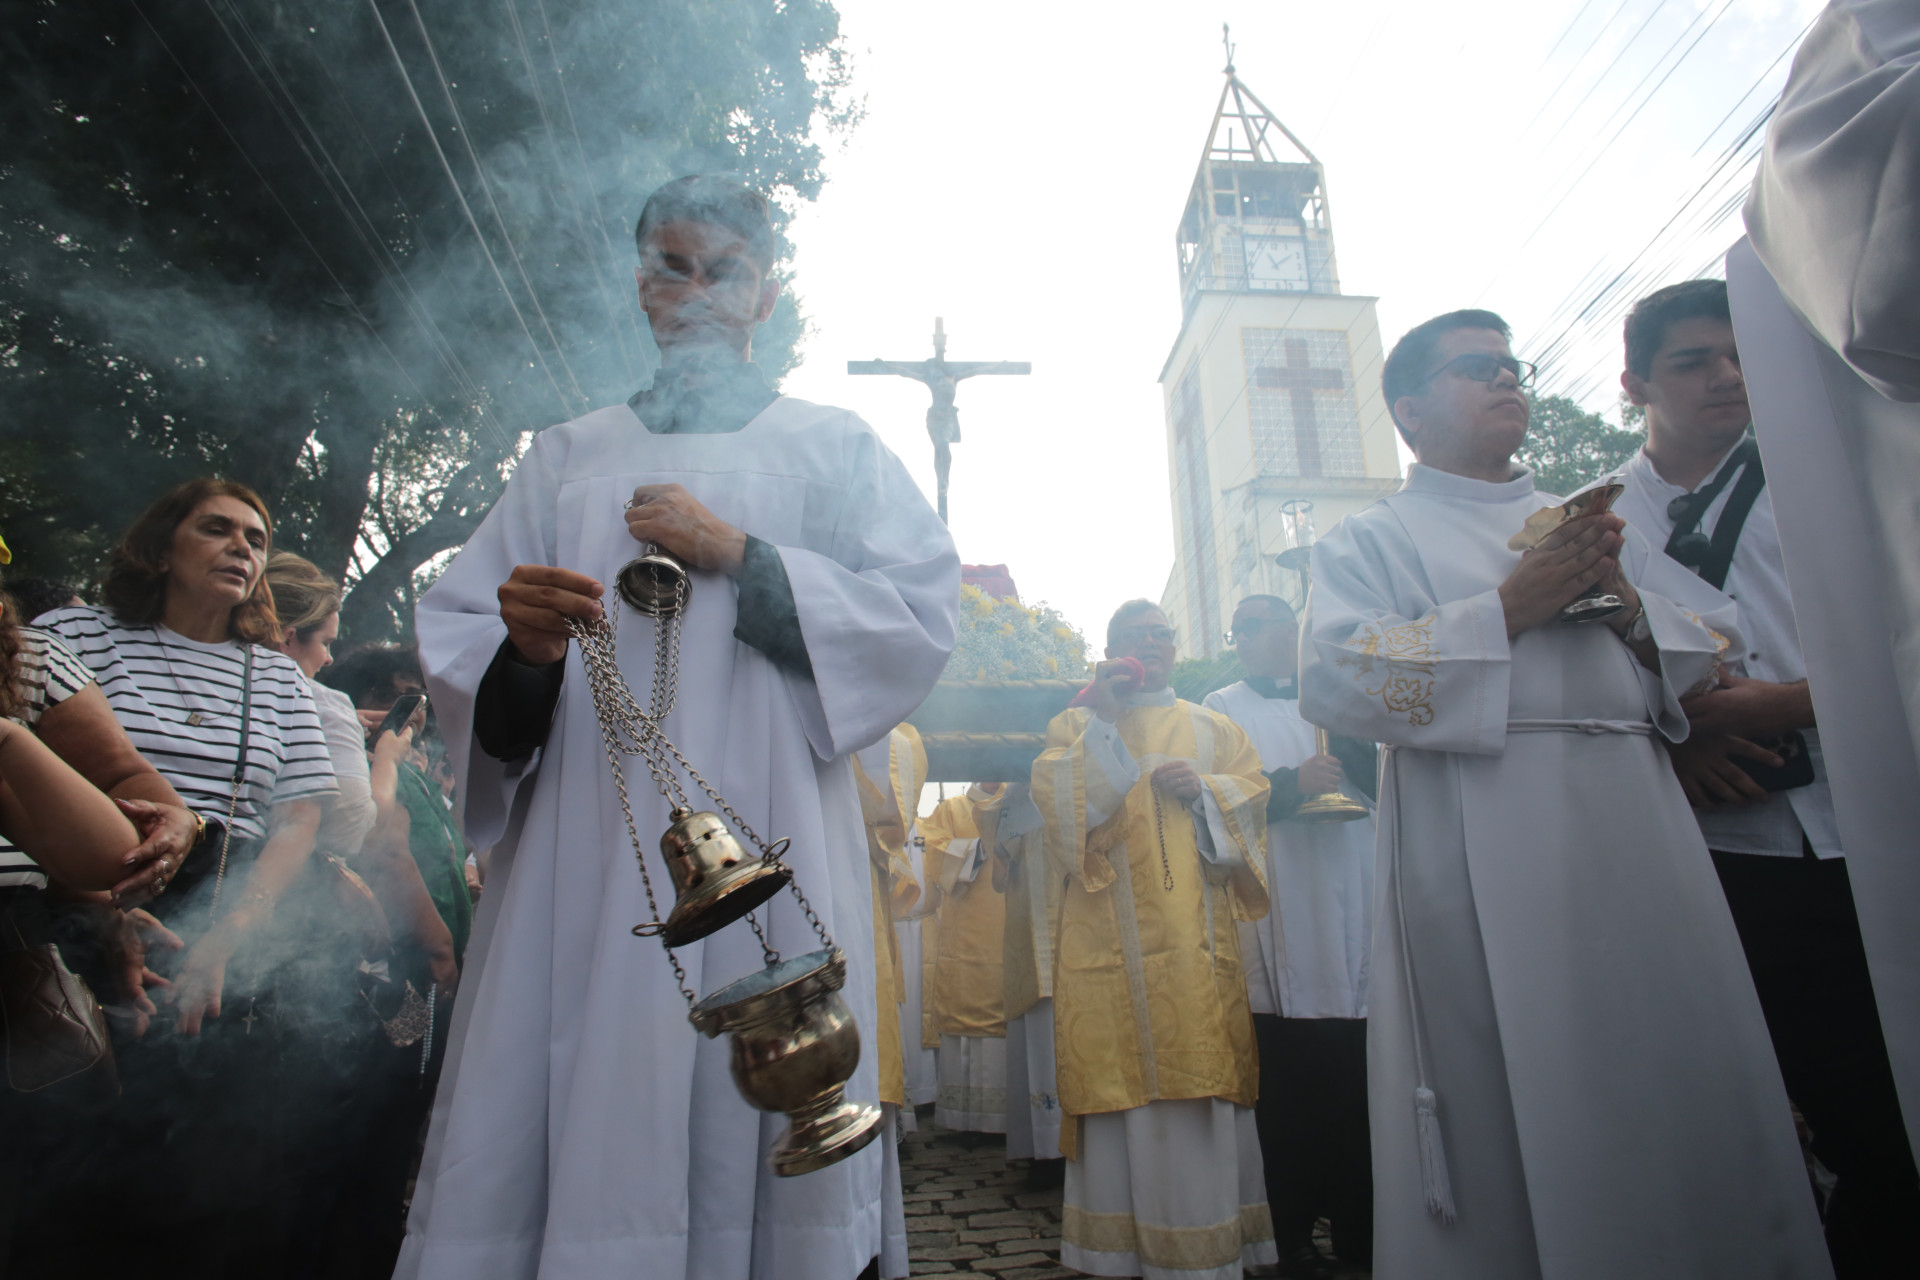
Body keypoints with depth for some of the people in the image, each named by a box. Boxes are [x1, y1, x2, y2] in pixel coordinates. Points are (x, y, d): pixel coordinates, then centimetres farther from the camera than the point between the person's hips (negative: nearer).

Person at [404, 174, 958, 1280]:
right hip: (582, 840, 2)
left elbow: (924, 613, 0)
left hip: (761, 840, -2)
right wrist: (523, 651, -13)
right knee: (556, 1137, -1)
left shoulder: (837, 447, 14)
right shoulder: (571, 455, 20)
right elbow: (455, 634, 11)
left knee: (745, 1131, -3)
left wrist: (740, 556, -8)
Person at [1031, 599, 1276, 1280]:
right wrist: (1103, 719, -9)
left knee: (1201, 1073, 0)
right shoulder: (1076, 724, 13)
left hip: (1196, 936, 2)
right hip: (1111, 935, -2)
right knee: (1122, 1078, -4)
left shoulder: (1212, 727, 20)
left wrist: (1204, 787, -8)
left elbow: (1254, 789, 10)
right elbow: (1052, 793, -3)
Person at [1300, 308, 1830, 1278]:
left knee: (1682, 1074, 7)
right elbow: (1332, 679, -10)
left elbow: (1724, 645, 17)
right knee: (1512, 1111, -2)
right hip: (1480, 847, -5)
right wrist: (1507, 611, -13)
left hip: (1637, 825, 5)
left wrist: (1630, 608, -4)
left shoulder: (1594, 523, 22)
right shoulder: (1369, 539, 7)